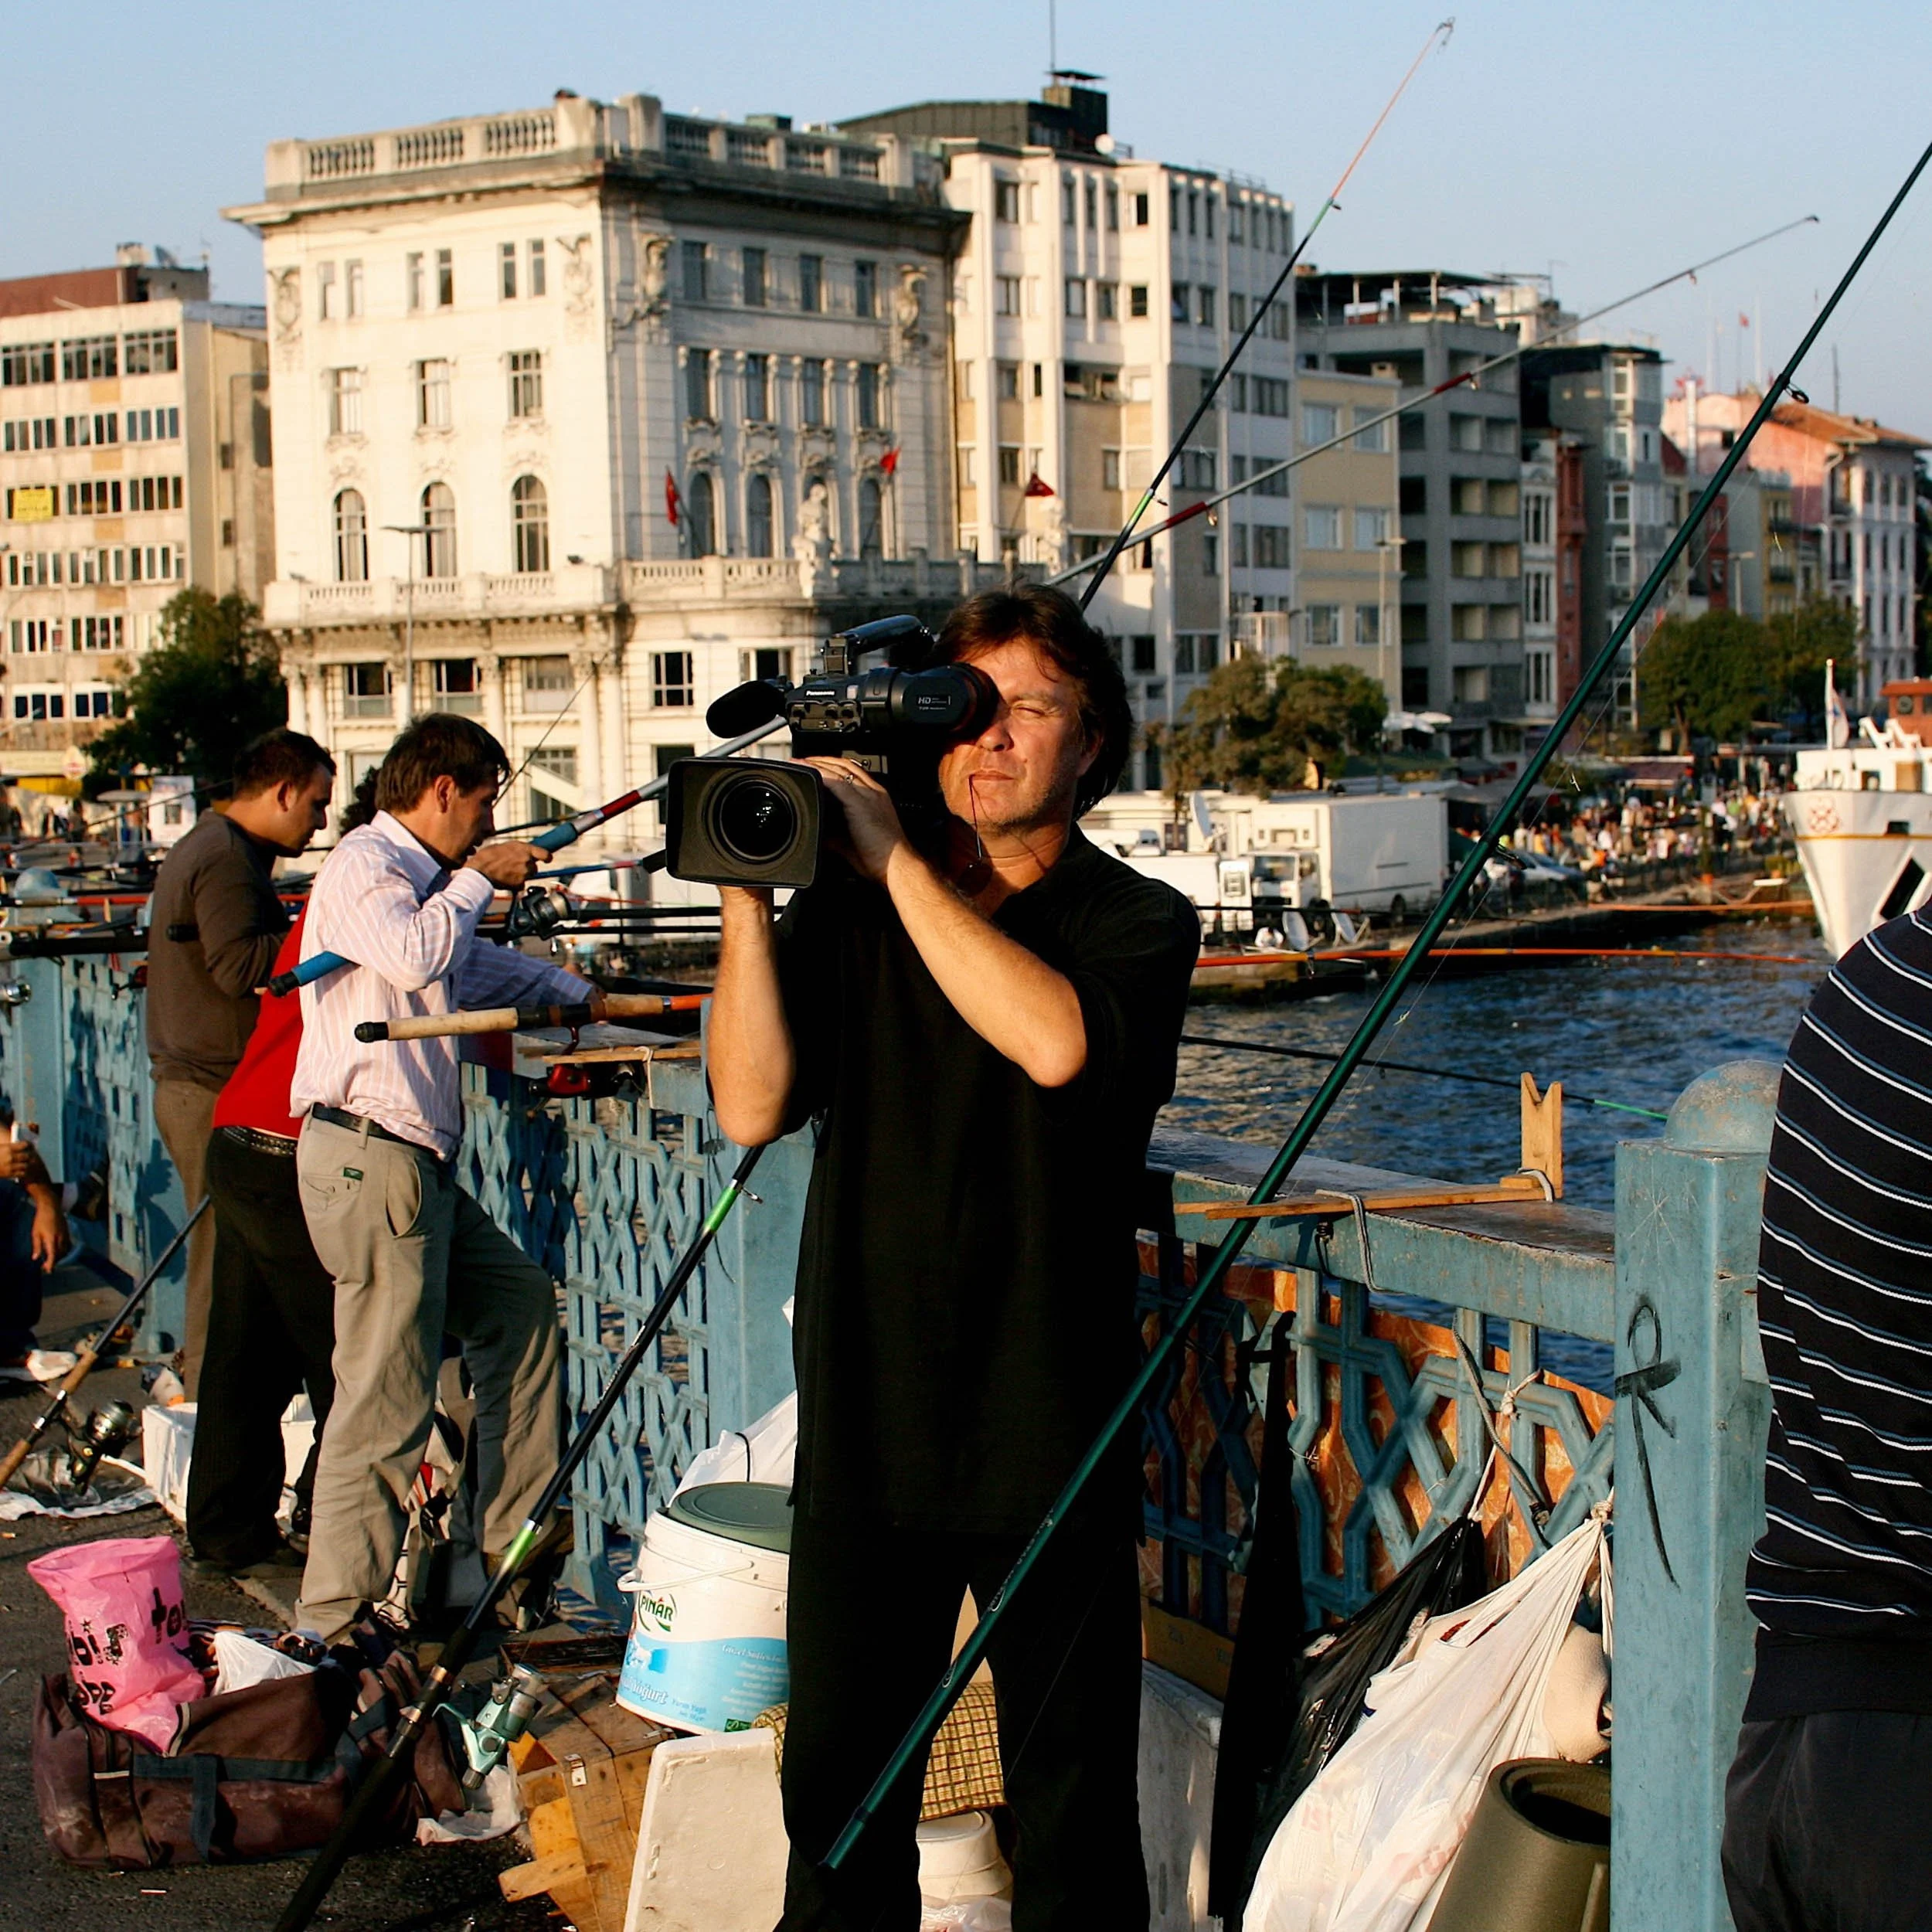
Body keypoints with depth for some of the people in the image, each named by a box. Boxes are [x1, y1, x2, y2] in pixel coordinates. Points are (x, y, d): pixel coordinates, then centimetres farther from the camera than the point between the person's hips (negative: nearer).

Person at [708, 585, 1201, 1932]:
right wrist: (748, 892, -9)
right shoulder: (848, 913, 8)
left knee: (1072, 1810, 6)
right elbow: (753, 1107, -3)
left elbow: (1056, 1039, -21)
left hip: (1050, 1440, -2)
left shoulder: (1139, 922, 0)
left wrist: (897, 860, -16)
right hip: (865, 1429, 2)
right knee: (840, 1795, 9)